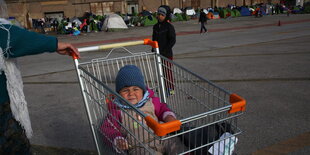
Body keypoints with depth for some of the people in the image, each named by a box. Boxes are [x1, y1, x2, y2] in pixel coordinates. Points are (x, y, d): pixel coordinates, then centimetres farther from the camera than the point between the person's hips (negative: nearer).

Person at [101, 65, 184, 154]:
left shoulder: (151, 101, 6)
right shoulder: (117, 110, -3)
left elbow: (161, 109, 23)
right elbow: (108, 128, -1)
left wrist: (169, 116, 2)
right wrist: (117, 139, -19)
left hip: (161, 139, 4)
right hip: (138, 147, -4)